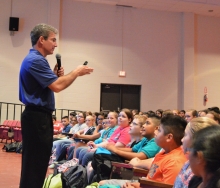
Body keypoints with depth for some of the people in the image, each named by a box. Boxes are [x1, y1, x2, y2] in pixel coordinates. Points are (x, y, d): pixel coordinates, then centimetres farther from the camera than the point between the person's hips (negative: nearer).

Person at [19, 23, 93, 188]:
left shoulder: (36, 59, 18)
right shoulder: (35, 60, -16)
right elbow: (57, 86, -23)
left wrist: (55, 74, 5)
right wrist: (77, 72, -10)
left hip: (39, 116, 11)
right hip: (37, 118, -11)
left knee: (37, 162, 16)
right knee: (34, 163, -5)